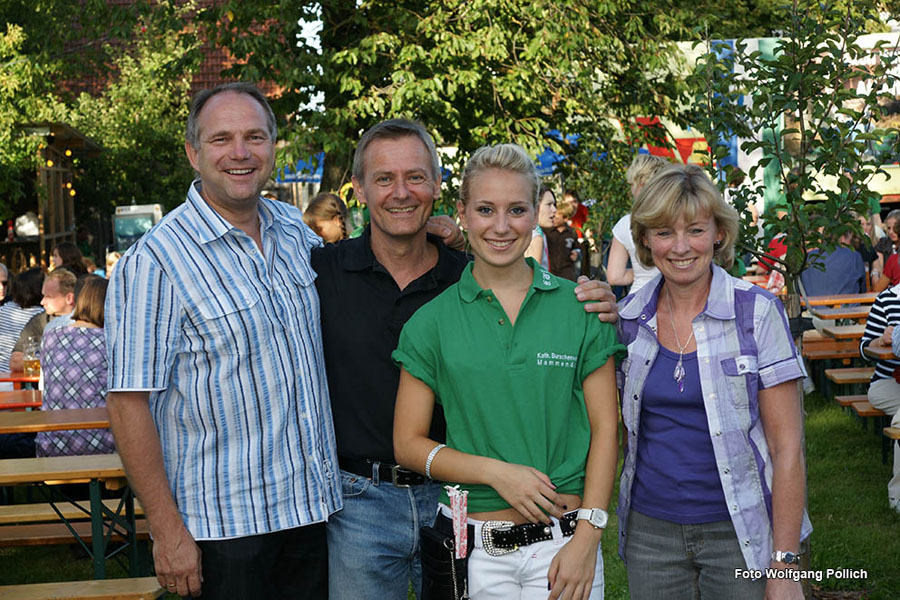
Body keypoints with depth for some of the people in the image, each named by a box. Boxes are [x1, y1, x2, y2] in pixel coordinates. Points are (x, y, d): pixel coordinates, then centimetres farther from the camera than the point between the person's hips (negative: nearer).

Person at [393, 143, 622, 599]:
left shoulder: (580, 308, 1)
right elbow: (408, 444, 1)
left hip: (565, 542, 0)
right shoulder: (432, 322, 0)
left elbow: (605, 428, 0)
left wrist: (586, 538, -8)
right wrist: (494, 471, -13)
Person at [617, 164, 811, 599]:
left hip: (740, 531, -3)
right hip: (651, 531, 3)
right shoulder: (628, 317, 2)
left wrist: (785, 564, -14)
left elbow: (787, 445, -9)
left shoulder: (756, 312, -8)